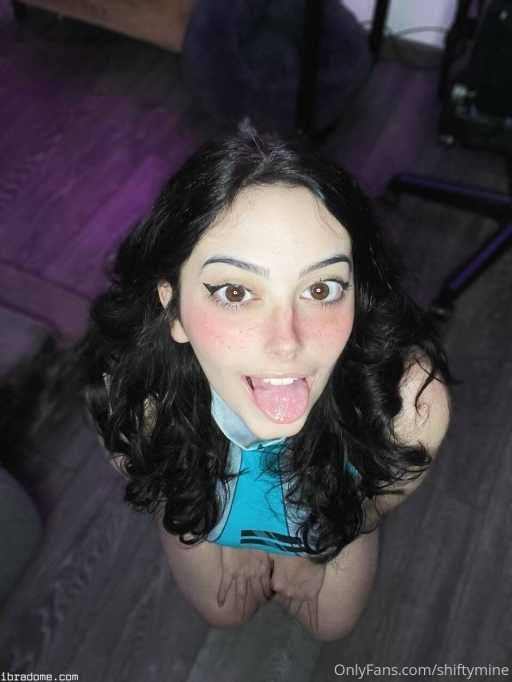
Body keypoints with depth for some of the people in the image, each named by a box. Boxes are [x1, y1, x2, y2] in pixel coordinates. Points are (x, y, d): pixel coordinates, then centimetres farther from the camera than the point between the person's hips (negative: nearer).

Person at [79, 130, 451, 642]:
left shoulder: (413, 401, -42)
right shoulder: (124, 390, -41)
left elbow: (382, 496, -16)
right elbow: (147, 480, -14)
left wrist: (315, 554, 3)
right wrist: (239, 552, 2)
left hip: (333, 527, 1)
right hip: (206, 519, 1)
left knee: (332, 623, 29)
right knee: (223, 611, 30)